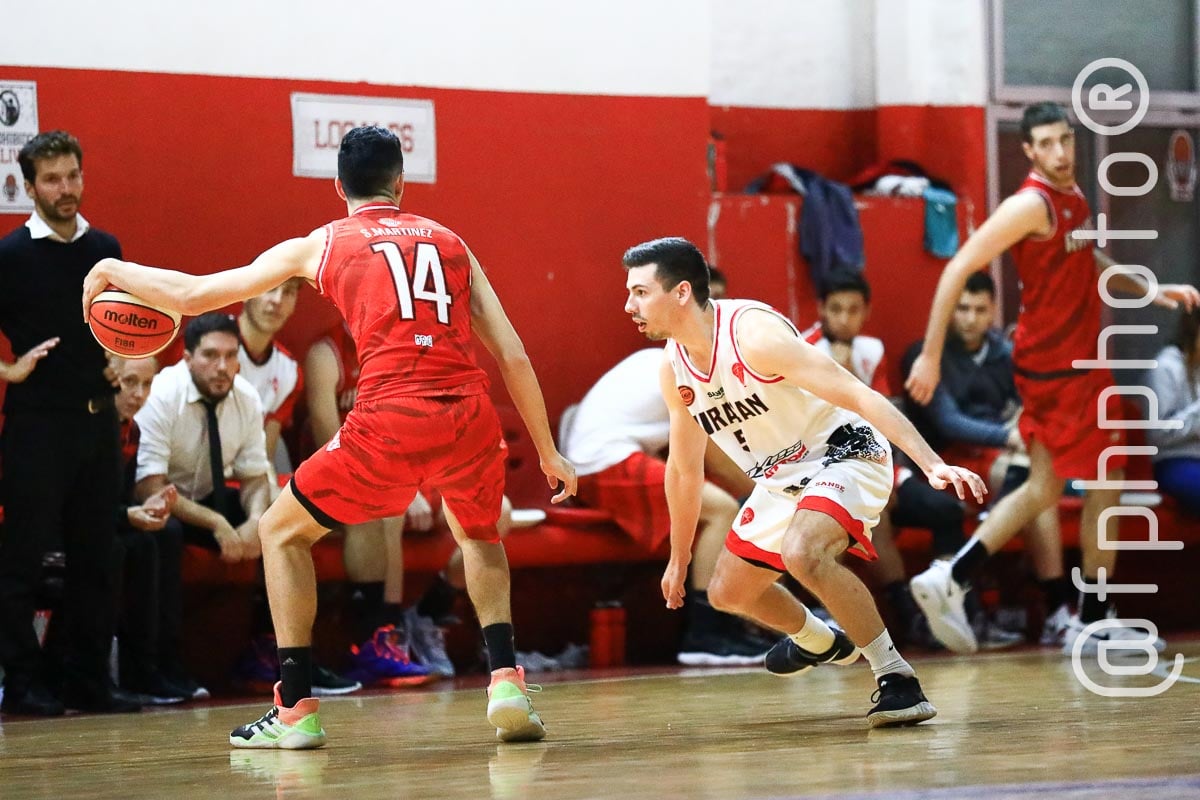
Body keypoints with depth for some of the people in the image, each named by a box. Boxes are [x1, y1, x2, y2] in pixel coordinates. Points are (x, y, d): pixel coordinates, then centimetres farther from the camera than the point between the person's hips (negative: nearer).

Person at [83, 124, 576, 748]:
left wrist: (112, 270, 36)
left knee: (281, 532, 21)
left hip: (389, 422, -3)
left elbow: (191, 295, 19)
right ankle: (506, 683, 12)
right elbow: (513, 356, 16)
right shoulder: (449, 243, 22)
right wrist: (547, 452, 24)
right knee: (480, 535, 33)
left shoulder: (319, 245, 15)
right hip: (471, 415, 3)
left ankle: (296, 709, 13)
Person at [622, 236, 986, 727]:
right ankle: (820, 642, 47)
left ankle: (898, 680, -24)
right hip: (782, 480, 9)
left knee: (802, 553, -36)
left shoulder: (752, 332, -27)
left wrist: (932, 464, -40)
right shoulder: (673, 368, -2)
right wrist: (679, 558, 22)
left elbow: (856, 394, -32)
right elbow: (684, 468, 14)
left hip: (845, 453, -9)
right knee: (728, 592, 17)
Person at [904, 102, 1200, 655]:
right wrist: (930, 356, -23)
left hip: (1069, 363, 9)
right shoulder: (1033, 204, -19)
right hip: (1059, 367, -9)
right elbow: (958, 270, -21)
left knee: (1044, 490, 11)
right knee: (1107, 481, 2)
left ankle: (951, 580, 7)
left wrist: (1149, 290, 13)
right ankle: (1094, 622, 11)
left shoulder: (1072, 197, 9)